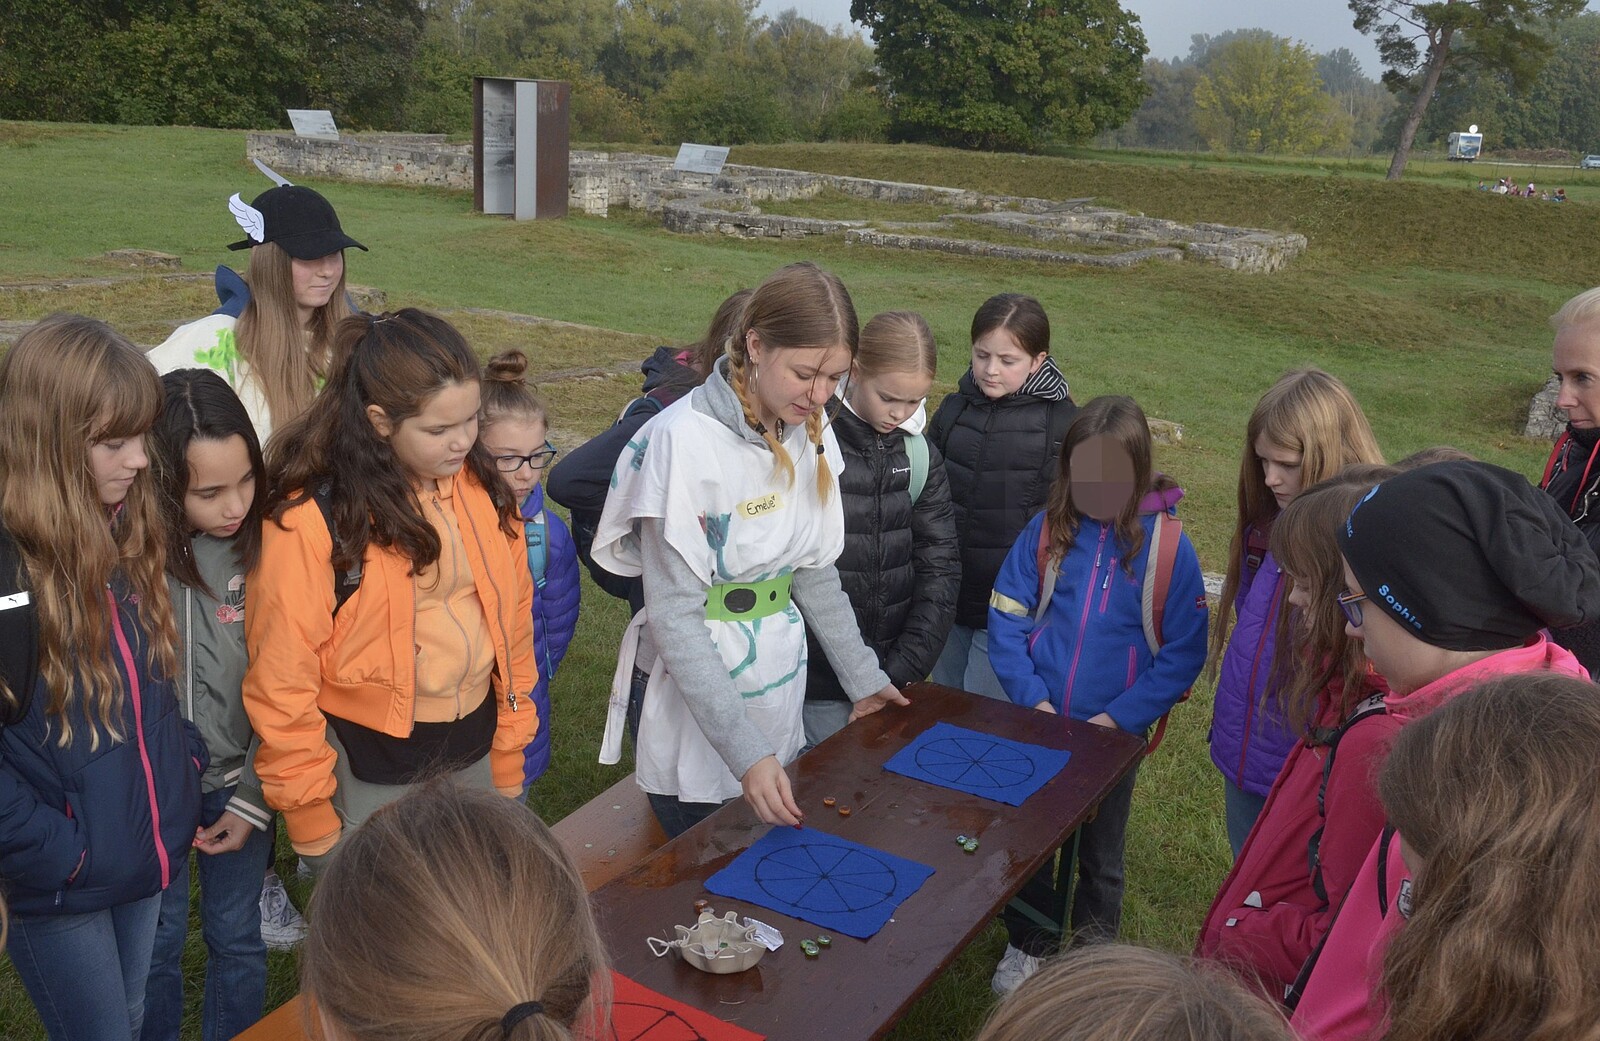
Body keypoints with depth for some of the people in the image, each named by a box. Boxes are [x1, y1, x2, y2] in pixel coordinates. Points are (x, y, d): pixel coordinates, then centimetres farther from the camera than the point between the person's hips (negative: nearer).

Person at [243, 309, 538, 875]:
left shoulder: (480, 486, -4)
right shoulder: (311, 520, -18)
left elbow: (513, 618, 4)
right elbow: (282, 685, -12)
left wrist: (509, 764, 7)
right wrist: (312, 824, -5)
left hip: (474, 751, 5)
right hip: (370, 773, -4)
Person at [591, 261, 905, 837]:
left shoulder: (809, 432, -1)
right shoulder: (683, 439, -22)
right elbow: (674, 613, -22)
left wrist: (862, 676, 10)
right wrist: (744, 751, -27)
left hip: (780, 688, 6)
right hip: (694, 700, -6)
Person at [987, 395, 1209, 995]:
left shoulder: (1167, 545, -13)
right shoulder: (1048, 530, -7)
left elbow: (1183, 652, -11)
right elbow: (1006, 618, -4)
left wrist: (1119, 718, -17)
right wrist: (1033, 698, -13)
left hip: (1114, 733, -1)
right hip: (1037, 724, 2)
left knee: (1100, 854, 18)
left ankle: (1092, 952, 41)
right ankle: (1027, 946, 38)